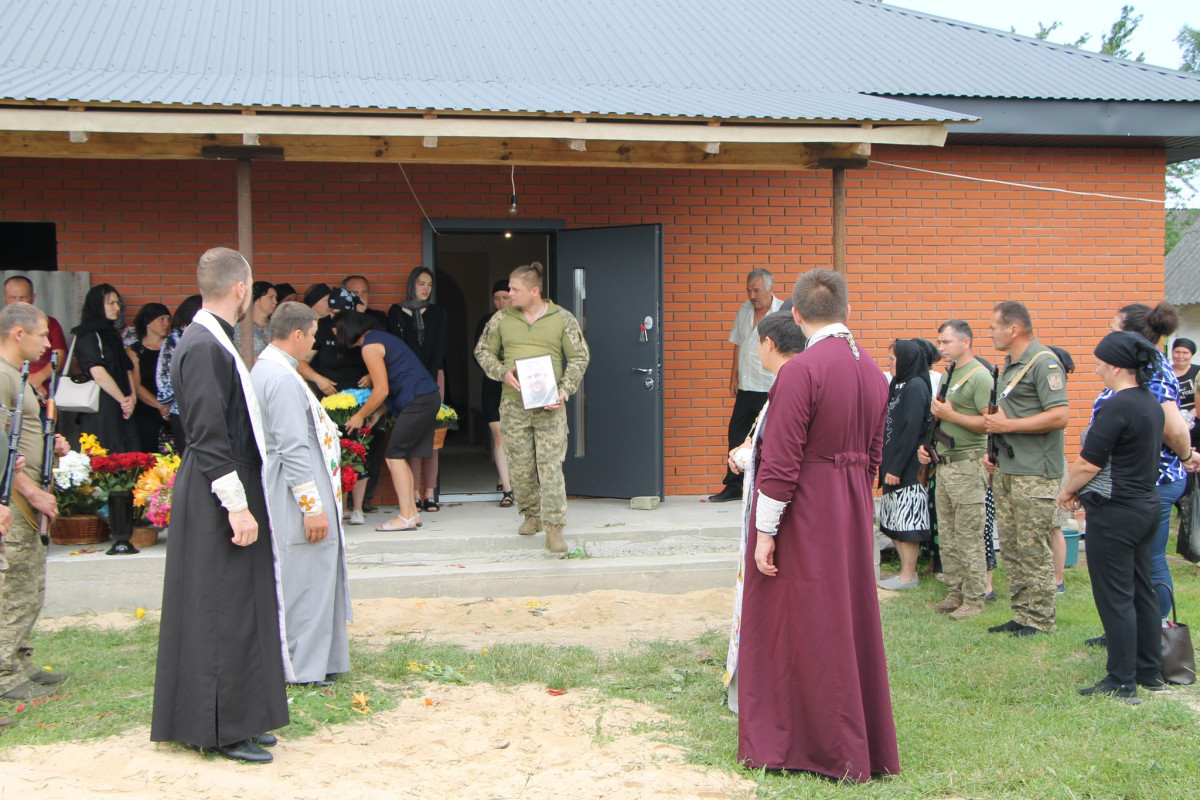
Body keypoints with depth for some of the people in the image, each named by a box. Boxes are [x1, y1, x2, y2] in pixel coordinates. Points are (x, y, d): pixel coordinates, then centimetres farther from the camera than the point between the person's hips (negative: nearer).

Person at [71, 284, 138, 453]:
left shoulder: (113, 334, 20)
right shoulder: (88, 336, -7)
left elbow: (127, 368, 17)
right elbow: (99, 374, -17)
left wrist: (132, 397, 0)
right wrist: (124, 400, -10)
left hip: (121, 412, 8)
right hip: (101, 411, -8)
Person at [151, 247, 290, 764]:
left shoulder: (213, 342, 12)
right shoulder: (204, 347, -19)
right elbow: (208, 436, -22)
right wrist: (236, 505, -23)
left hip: (231, 493, 10)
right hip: (218, 498, -10)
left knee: (240, 610, 14)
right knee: (223, 612, -3)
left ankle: (235, 719, 23)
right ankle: (220, 729, 5)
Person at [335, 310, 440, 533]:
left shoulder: (370, 346, -10)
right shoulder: (379, 337, 20)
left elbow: (382, 390, -13)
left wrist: (360, 416, -2)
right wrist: (377, 412, 17)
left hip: (417, 401, -10)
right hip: (427, 398, 10)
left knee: (394, 456, -7)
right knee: (400, 456, 12)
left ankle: (406, 516, -8)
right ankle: (412, 512, 13)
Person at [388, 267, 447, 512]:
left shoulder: (437, 313, 13)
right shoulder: (396, 312, 8)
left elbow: (439, 347, 5)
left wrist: (430, 380, -7)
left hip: (433, 375, 1)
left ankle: (430, 494, -5)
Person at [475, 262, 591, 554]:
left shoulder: (562, 319, 0)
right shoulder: (502, 318, 5)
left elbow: (580, 357, 3)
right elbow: (483, 351, 13)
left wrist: (564, 391, -8)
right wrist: (502, 372, -6)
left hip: (549, 404, -2)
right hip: (513, 403, 2)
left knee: (550, 465, -9)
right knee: (520, 466, 7)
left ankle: (554, 527, -9)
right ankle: (531, 515, 27)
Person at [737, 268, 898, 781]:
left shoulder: (800, 372, -18)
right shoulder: (872, 370, 5)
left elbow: (780, 462, -19)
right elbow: (873, 454, 12)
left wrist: (765, 533, -13)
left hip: (804, 513, -7)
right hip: (853, 516, 7)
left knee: (803, 630, 3)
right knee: (852, 621, 15)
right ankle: (863, 750, 26)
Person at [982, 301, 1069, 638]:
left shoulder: (1043, 363, -13)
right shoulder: (1009, 364, 17)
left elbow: (1060, 416, -22)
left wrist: (1007, 424, -17)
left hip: (1034, 474, -10)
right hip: (1006, 470, 10)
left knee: (1033, 548, -4)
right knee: (1010, 547, 11)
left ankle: (1040, 619, 5)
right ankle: (1021, 615, 19)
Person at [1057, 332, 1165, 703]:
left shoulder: (1116, 408, -21)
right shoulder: (1152, 404, 8)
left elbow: (1088, 464, -20)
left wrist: (1067, 492, -1)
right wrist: (1085, 491, 14)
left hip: (1115, 512, -9)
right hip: (1147, 505, 9)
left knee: (1115, 597, -2)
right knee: (1141, 591, 16)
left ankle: (1122, 683, 2)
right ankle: (1150, 672, 25)